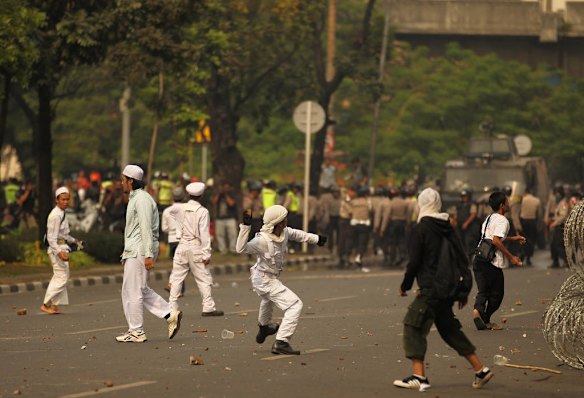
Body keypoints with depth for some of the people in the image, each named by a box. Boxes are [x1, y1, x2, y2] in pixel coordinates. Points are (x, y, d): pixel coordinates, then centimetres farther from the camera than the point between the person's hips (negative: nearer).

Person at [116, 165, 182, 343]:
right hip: (134, 251, 11)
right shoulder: (135, 198, 19)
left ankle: (136, 331, -1)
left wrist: (148, 255, -24)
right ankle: (170, 314, 9)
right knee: (141, 289, 13)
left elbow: (146, 228, -20)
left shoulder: (141, 199, -14)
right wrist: (127, 252, 24)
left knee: (132, 290, -6)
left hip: (140, 251, -11)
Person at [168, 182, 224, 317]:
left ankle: (172, 307, 5)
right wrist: (206, 254, -10)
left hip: (182, 247, 3)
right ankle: (208, 308, 0)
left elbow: (170, 211, 27)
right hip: (196, 247, -3)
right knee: (203, 278, 2)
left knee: (176, 278, 7)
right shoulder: (202, 212, -9)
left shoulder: (180, 209, 2)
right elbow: (204, 234, -11)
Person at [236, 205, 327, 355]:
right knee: (295, 305, -17)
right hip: (265, 280, -10)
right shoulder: (263, 240, -34)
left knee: (268, 300, 39)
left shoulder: (285, 232, -11)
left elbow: (296, 234, 12)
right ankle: (281, 343, -19)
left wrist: (315, 239, 20)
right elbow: (241, 249, -46)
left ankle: (264, 327, 71)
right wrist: (245, 226, -53)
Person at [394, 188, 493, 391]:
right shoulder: (448, 227, 12)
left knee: (413, 325, -4)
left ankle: (419, 377, -13)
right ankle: (480, 370, 17)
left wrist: (405, 285, 3)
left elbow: (414, 262, -12)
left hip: (431, 290, -8)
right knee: (449, 328, 18)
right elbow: (462, 257, 13)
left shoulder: (420, 229, -9)